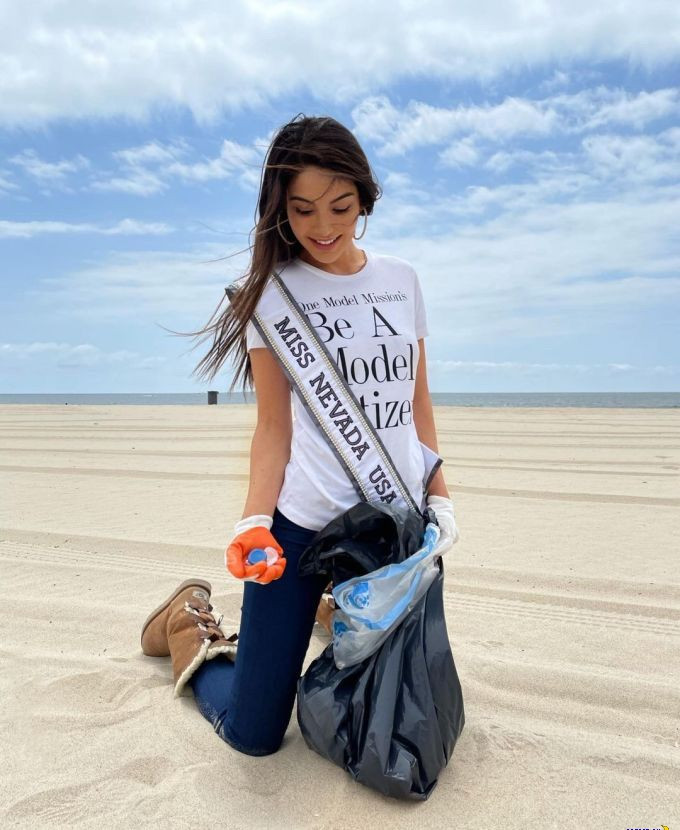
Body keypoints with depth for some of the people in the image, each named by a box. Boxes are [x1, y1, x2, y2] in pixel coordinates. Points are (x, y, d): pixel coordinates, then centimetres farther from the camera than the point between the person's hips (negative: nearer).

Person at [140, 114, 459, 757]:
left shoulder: (402, 279, 6)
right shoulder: (273, 290, -5)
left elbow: (419, 402, 11)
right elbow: (273, 426, -6)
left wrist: (439, 496, 8)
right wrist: (255, 521, -18)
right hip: (303, 523, -4)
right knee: (254, 733, 4)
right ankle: (191, 625, 31)